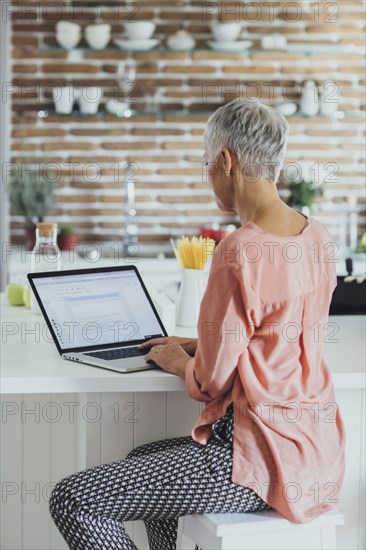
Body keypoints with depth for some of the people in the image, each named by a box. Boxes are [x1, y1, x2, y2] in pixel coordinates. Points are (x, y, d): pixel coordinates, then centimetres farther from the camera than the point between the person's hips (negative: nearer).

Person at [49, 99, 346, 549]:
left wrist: (180, 362, 7)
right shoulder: (316, 237, 5)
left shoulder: (240, 252, -23)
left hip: (261, 458, -10)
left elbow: (212, 382, -15)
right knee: (142, 461, 30)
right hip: (310, 441, 10)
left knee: (72, 501, -7)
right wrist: (198, 347, 19)